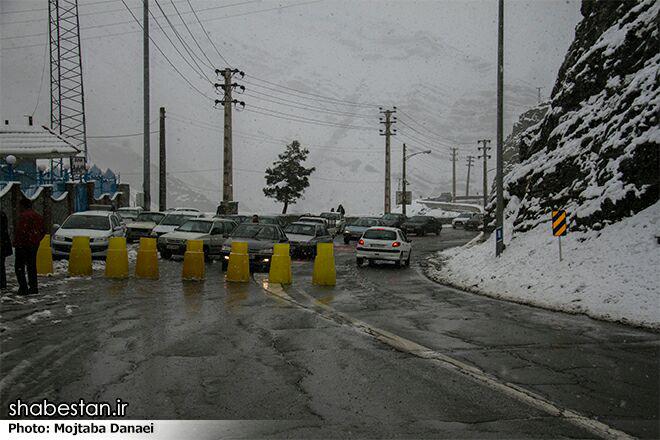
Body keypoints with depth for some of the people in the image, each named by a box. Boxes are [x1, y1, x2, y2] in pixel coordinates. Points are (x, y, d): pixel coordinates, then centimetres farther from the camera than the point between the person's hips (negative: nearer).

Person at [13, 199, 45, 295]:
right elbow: (43, 231, 16)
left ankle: (23, 287, -8)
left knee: (19, 266, -1)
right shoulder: (39, 217, 13)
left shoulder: (23, 216, -13)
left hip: (23, 245, -8)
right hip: (34, 245, 8)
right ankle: (33, 287, 13)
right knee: (32, 266, 13)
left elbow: (20, 231, -20)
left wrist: (16, 243, -12)